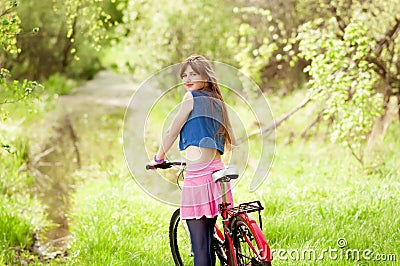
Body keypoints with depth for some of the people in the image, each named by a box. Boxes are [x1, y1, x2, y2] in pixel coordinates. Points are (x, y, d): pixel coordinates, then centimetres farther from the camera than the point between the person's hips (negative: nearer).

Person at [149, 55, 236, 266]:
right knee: (208, 242, 18)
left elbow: (171, 133, 1)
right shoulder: (217, 103, 18)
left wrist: (158, 159, 16)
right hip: (217, 170, 8)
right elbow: (231, 143, 24)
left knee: (199, 245, -6)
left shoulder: (192, 98, -2)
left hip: (197, 172, -8)